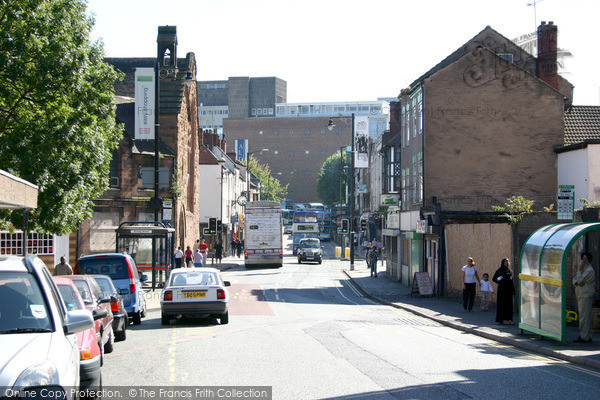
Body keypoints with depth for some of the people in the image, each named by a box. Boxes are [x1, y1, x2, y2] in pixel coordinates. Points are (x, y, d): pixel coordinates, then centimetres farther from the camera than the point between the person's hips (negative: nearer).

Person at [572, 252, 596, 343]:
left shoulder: (590, 270, -10)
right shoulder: (582, 269, 21)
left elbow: (580, 280, -18)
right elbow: (574, 280, 16)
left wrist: (579, 271, -8)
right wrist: (577, 282, -6)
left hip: (586, 296, -10)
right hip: (580, 296, 10)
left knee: (584, 317, -10)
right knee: (586, 317, 11)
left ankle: (584, 337, -9)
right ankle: (588, 337, 15)